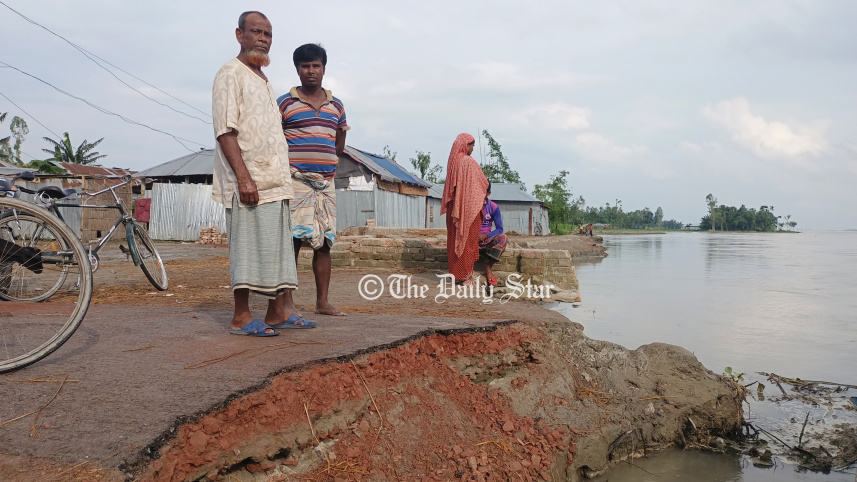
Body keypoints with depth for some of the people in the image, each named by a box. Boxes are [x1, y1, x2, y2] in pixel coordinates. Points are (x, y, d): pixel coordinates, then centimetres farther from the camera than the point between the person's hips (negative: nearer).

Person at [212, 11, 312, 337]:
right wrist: (244, 176, -22)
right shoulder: (231, 73, -4)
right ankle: (241, 317, 0)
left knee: (277, 248, 8)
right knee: (249, 247, -7)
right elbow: (226, 130, -14)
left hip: (275, 182, 9)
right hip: (249, 181, -9)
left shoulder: (263, 80, 22)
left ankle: (276, 312, 14)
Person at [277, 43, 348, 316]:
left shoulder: (336, 106, 16)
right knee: (292, 240, -7)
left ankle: (322, 302, 12)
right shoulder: (285, 103, 2)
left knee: (324, 242, 5)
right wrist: (290, 164, -1)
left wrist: (323, 161, 12)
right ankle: (287, 302, -2)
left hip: (326, 182, 5)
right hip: (295, 181, -4)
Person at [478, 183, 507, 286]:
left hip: (486, 239, 1)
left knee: (503, 238, -30)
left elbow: (499, 229, -1)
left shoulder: (493, 207, 1)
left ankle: (488, 267, -24)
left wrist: (485, 235, -18)